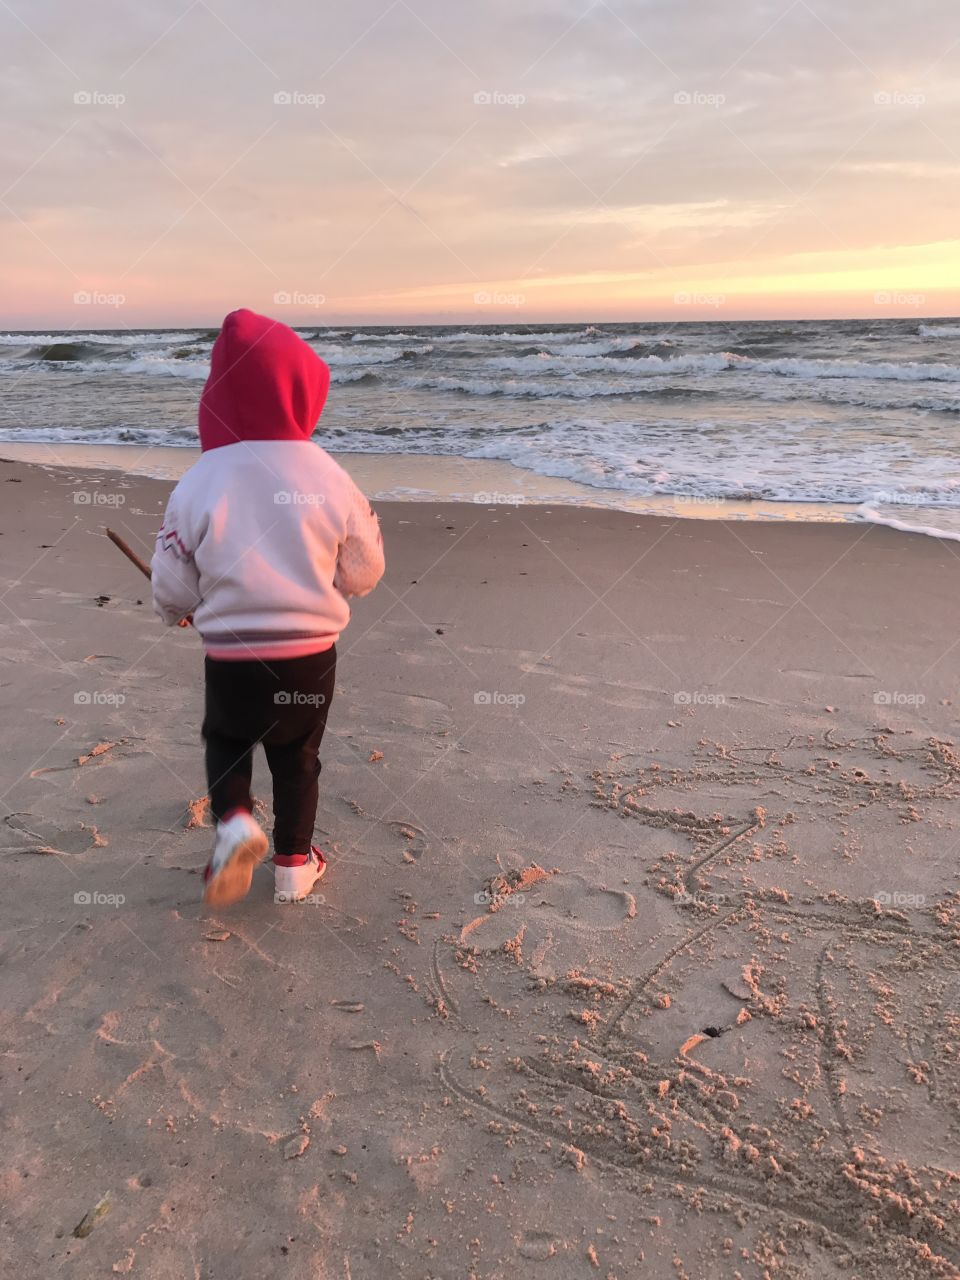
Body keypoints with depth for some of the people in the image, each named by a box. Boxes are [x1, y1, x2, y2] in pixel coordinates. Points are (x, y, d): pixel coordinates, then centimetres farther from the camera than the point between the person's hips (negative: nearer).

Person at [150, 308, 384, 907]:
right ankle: (295, 863, 31)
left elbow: (172, 589, -3)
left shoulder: (200, 482, -11)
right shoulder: (329, 477, -10)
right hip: (311, 653, 1)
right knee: (297, 759, 21)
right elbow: (364, 573, 1)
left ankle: (235, 823, 4)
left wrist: (182, 612, 21)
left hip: (231, 655, 0)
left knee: (226, 741, 26)